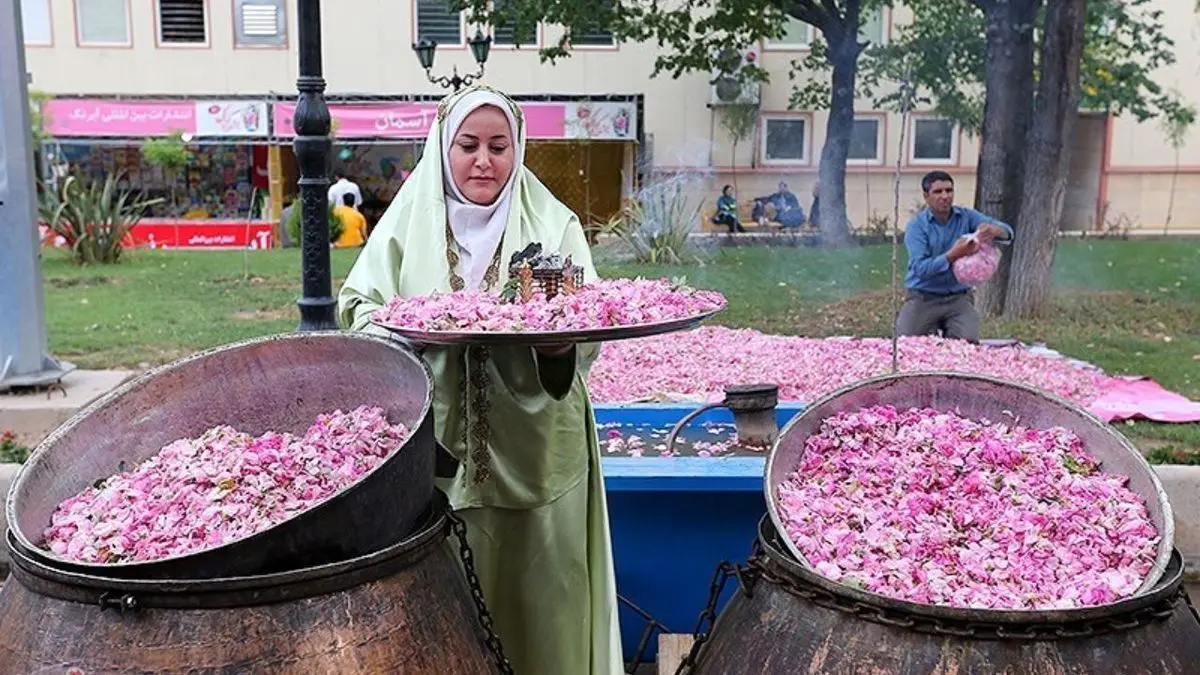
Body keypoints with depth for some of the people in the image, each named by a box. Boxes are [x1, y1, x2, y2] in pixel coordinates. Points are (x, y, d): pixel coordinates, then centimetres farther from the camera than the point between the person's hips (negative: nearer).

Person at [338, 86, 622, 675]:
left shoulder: (554, 225, 5)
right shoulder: (409, 221, 6)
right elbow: (361, 309, 5)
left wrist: (558, 335, -24)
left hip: (531, 451, 0)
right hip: (432, 448, 1)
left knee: (530, 594, 7)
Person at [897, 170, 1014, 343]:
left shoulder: (967, 217, 4)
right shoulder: (916, 225, -6)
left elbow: (1007, 233, -8)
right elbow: (920, 268, -18)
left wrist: (993, 230, -32)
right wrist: (953, 255, -31)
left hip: (958, 298, 2)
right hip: (923, 298, -2)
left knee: (968, 342, -19)